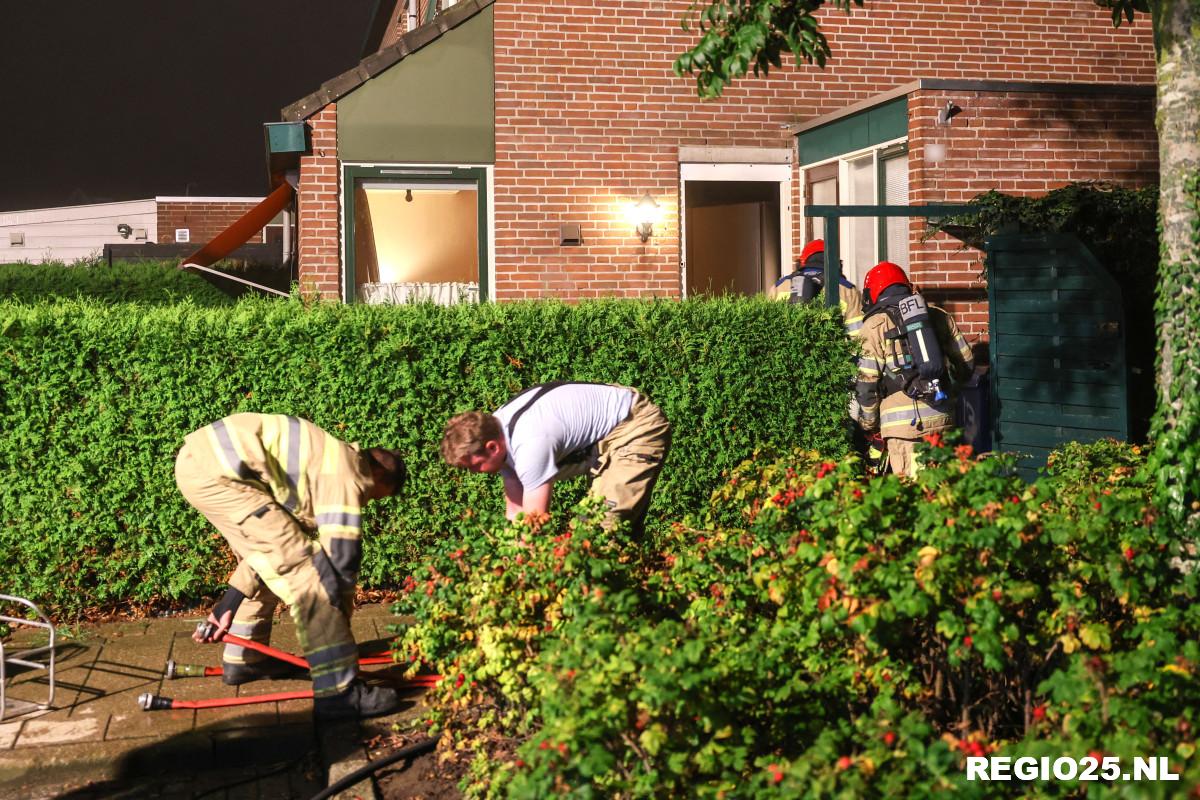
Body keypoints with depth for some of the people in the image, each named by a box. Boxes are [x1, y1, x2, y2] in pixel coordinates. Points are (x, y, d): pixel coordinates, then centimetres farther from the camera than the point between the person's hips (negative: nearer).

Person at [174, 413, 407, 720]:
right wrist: (340, 628, 10)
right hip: (216, 471, -11)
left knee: (272, 562, 25)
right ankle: (340, 691, -7)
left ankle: (243, 660, 40)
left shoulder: (327, 462, 25)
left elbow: (266, 547, 27)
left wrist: (229, 604, 27)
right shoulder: (348, 476, -2)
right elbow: (341, 560, -3)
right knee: (304, 568, -8)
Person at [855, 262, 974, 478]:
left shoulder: (875, 324, 2)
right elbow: (967, 363, 17)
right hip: (942, 417, 5)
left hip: (902, 420, -4)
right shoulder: (938, 316, 14)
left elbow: (867, 382, -1)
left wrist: (868, 425, 11)